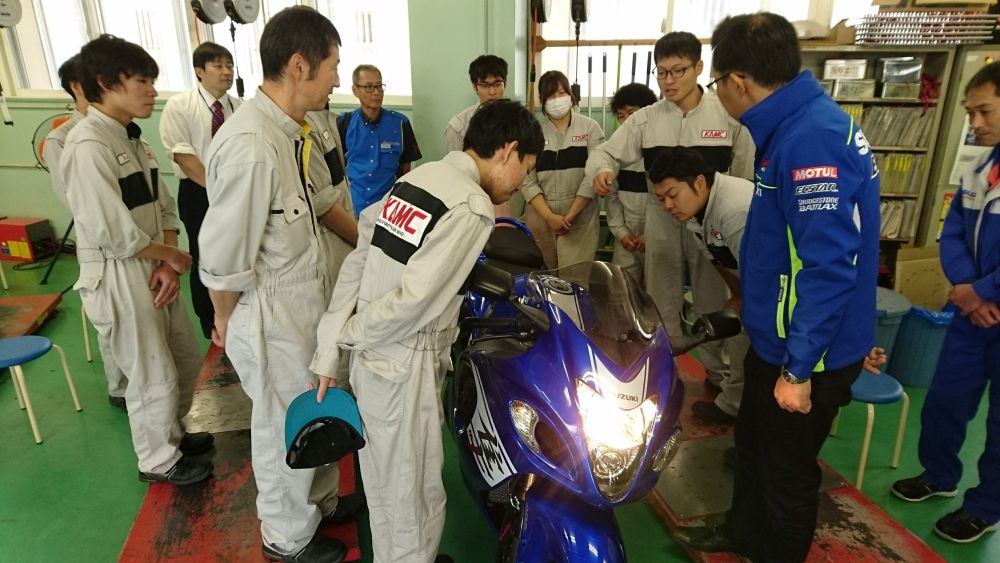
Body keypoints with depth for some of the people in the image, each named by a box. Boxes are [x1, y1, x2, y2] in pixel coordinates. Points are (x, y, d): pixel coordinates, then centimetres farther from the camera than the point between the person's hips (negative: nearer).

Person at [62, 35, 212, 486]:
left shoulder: (132, 138, 7)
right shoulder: (88, 145, -21)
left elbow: (163, 207, 7)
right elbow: (113, 235, -25)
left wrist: (168, 264, -7)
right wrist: (174, 257, -10)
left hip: (153, 270, 8)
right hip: (119, 279, -8)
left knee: (187, 360, 21)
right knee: (154, 378, 7)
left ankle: (172, 434, 44)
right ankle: (159, 461, 31)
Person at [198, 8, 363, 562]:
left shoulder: (292, 130, -1)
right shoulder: (250, 146, -29)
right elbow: (222, 259, -23)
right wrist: (225, 321, -7)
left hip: (306, 300, 8)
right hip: (273, 314, -8)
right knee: (287, 426, 13)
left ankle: (321, 499, 50)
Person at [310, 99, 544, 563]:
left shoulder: (415, 178, 8)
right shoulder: (472, 207, -18)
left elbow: (356, 266, 5)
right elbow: (414, 302, -23)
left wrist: (328, 351, 4)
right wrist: (349, 335, -6)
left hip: (368, 360, 9)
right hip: (404, 369, -9)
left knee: (384, 485, 26)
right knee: (416, 498, 12)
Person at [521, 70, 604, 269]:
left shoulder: (590, 128, 0)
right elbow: (527, 181, -1)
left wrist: (570, 216, -11)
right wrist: (550, 217, -12)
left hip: (579, 218, -2)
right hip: (540, 218, 2)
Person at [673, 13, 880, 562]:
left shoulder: (812, 138, -27)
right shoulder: (795, 125, 4)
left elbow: (829, 266, -29)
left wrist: (799, 368, -24)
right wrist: (753, 285, 27)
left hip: (806, 353, -9)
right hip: (775, 337, 10)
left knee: (787, 468, 12)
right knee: (752, 441, 25)